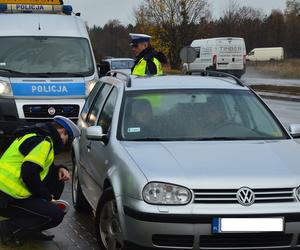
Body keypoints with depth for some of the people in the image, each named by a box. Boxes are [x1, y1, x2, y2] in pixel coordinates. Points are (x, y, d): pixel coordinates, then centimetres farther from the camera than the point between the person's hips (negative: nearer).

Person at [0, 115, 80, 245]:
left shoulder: (37, 136, 18)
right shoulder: (43, 142, -14)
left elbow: (44, 168, 29)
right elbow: (29, 174, -25)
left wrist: (60, 169, 8)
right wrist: (47, 197, -11)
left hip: (11, 192, 10)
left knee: (57, 180, 13)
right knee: (56, 215, -12)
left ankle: (32, 229, 12)